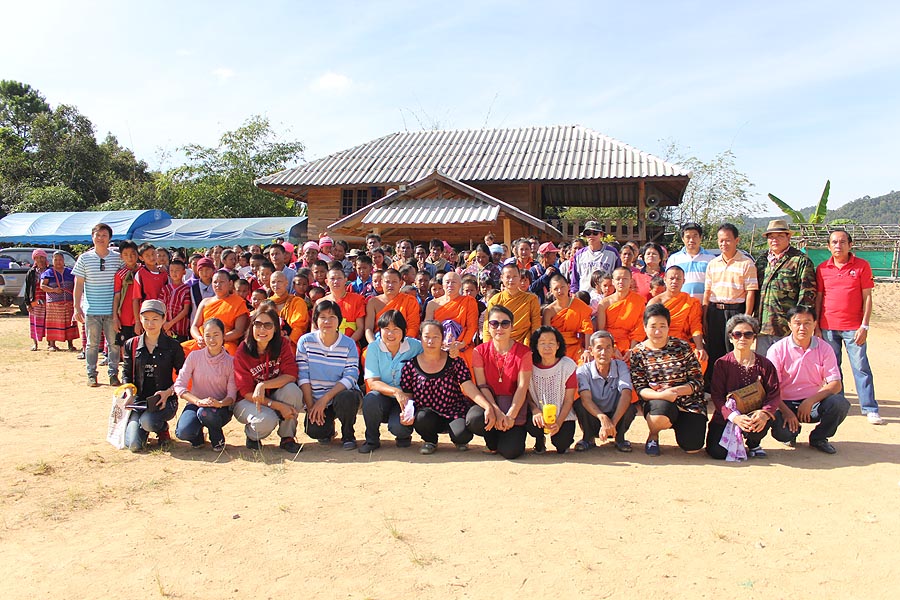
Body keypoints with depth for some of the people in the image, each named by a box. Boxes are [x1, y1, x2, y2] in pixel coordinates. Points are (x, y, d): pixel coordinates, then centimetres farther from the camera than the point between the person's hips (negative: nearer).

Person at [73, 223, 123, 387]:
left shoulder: (117, 258, 3)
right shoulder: (84, 258, 2)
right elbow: (78, 284, 4)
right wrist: (77, 307, -2)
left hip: (112, 310, 0)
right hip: (91, 310, 0)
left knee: (114, 343, 4)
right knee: (92, 344, 6)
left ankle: (113, 374, 15)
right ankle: (91, 375, 16)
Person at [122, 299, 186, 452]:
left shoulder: (172, 346, 0)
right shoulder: (131, 345, 8)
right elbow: (126, 374, 14)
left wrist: (168, 392, -13)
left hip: (165, 400, -2)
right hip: (139, 399, 3)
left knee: (147, 421, -35)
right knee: (134, 445, -16)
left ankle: (163, 429, 3)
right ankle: (145, 430, 22)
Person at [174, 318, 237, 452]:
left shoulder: (230, 362, -5)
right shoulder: (194, 356, -4)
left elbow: (232, 394, -8)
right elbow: (179, 385, -9)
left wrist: (220, 403, -32)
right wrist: (199, 401, -25)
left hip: (221, 407, -1)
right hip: (196, 403, 1)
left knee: (205, 413, -37)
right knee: (183, 433, -29)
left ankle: (218, 439, -3)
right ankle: (198, 436, 11)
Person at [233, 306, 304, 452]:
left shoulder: (282, 345, -9)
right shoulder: (242, 352, -17)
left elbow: (291, 375, -18)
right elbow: (247, 393, -18)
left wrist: (263, 385, -34)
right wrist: (279, 406, -27)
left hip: (274, 396, 3)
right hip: (247, 402, -3)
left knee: (292, 389, -29)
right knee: (267, 420, -34)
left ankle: (287, 438, -11)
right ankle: (251, 435, 4)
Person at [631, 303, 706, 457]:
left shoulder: (682, 347, 0)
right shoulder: (638, 353, -1)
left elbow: (698, 381, -2)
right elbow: (640, 389, -7)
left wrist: (675, 391, -19)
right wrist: (661, 395, -27)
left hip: (689, 403, 2)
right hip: (656, 402, -1)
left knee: (692, 447, -14)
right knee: (663, 410, -37)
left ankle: (681, 425, 22)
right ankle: (653, 436, -2)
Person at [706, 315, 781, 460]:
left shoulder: (764, 364, 3)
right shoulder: (722, 364, -3)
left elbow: (775, 394, -4)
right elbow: (717, 396, -10)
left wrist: (765, 413, -27)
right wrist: (734, 416, -27)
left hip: (754, 414, 1)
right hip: (726, 417, -1)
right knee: (717, 452, -22)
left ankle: (753, 444, 5)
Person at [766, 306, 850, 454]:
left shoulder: (824, 349, -1)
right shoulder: (777, 349, -7)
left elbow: (835, 384, -8)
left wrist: (810, 401, -22)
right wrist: (786, 411, -24)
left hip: (814, 403, 2)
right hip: (786, 403, -2)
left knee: (839, 403, -29)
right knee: (781, 432, -32)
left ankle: (818, 438, 1)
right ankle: (793, 431, 11)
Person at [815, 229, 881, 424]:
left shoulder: (862, 266, 0)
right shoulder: (822, 269, 6)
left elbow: (867, 297, -1)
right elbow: (818, 298, 9)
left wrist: (864, 326, -7)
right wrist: (816, 326, 5)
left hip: (853, 327, -2)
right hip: (828, 327, 3)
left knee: (861, 367, -2)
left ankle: (870, 409, 4)